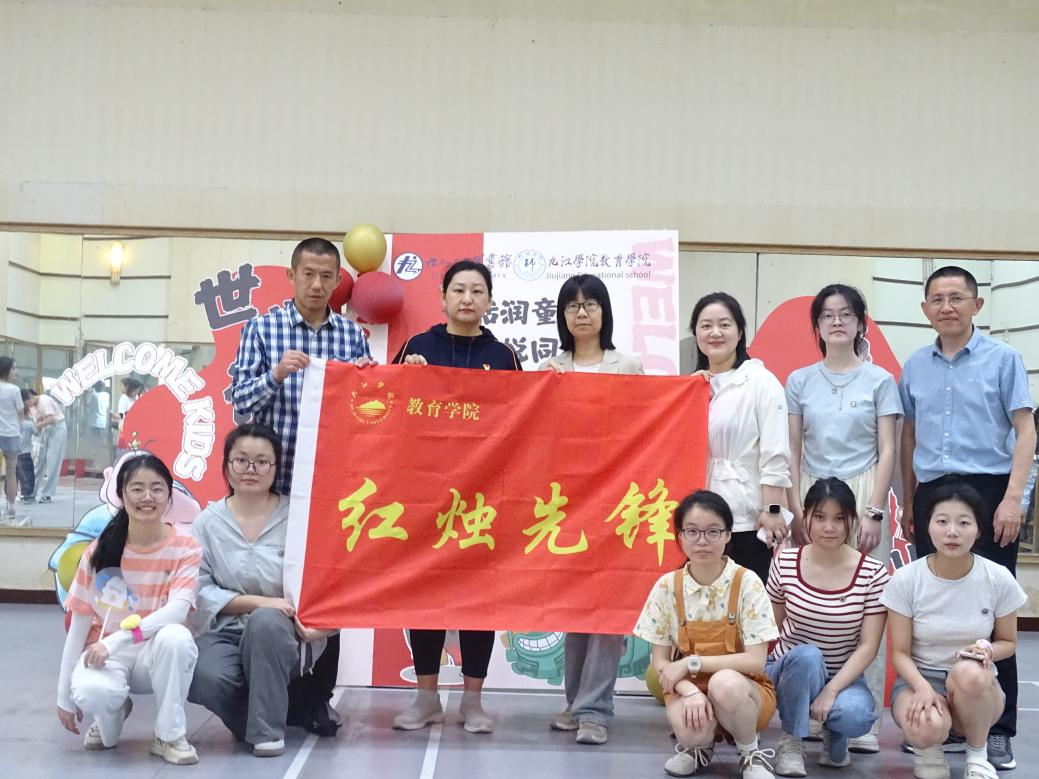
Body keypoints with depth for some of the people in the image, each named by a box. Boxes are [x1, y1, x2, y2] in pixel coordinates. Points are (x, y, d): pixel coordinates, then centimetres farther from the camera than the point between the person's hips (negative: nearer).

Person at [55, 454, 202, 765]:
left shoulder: (185, 548, -9)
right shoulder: (99, 551, -6)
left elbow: (178, 610, -23)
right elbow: (79, 623, -2)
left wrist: (117, 639, -33)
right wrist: (64, 695, -2)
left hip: (157, 653, 0)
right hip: (105, 652, 0)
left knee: (175, 637, -36)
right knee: (91, 691, -35)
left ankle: (170, 734, -15)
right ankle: (114, 714, 5)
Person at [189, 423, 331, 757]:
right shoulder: (208, 522, 4)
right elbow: (200, 590, -5)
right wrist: (257, 601, -17)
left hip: (282, 634, -1)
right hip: (227, 631, 1)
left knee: (265, 621, -36)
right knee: (205, 679, -30)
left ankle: (268, 729, -17)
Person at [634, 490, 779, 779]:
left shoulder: (746, 583, -13)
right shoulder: (667, 587, -6)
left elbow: (755, 661, -17)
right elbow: (660, 662, -3)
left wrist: (692, 663, -19)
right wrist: (690, 691, -22)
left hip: (742, 691, -1)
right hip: (687, 690, 1)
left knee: (725, 683, -37)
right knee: (690, 727, -34)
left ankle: (751, 754, -6)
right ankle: (699, 745, 6)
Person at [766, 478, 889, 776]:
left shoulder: (873, 574, -11)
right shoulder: (785, 563, -7)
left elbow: (868, 646, -13)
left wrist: (831, 690, -23)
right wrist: (756, 671, -10)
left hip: (844, 676, 0)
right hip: (791, 671, 1)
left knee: (856, 716, -35)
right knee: (806, 655, -36)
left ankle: (834, 735, 5)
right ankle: (790, 743, -12)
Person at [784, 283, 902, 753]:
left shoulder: (879, 380, 4)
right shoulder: (800, 381, 9)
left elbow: (887, 451, 0)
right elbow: (792, 451, 9)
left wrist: (875, 512, -8)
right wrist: (797, 509, 0)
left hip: (862, 494, -2)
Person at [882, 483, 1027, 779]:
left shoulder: (999, 579, -9)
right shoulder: (905, 579, -11)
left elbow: (1008, 642, 6)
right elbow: (900, 652, -6)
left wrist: (988, 650, -19)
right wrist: (922, 687, -28)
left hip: (977, 689, 1)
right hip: (919, 678, -1)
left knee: (969, 671, -37)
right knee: (926, 728, -37)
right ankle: (929, 748, 4)